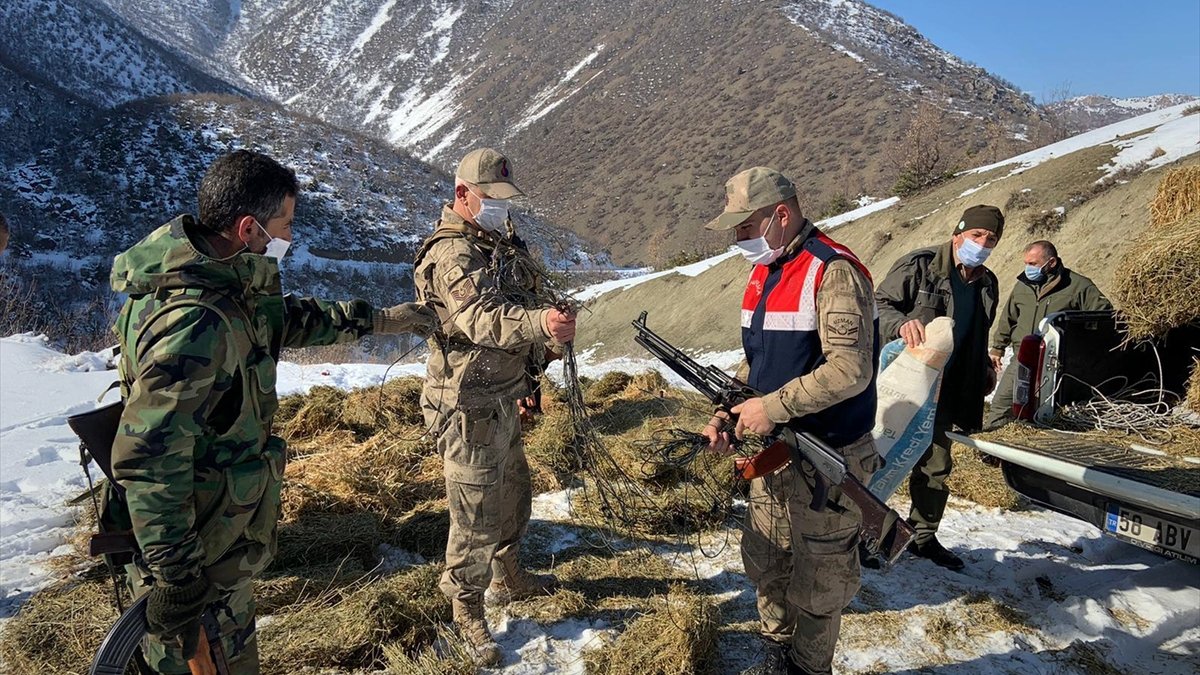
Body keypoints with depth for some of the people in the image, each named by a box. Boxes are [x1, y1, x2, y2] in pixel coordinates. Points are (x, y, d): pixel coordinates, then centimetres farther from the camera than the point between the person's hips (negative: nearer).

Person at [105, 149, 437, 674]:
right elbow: (149, 463, -32)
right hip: (201, 529, -9)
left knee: (234, 610, 28)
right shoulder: (195, 323, -33)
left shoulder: (223, 280, -3)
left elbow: (285, 318, 17)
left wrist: (379, 320, 19)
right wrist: (173, 578, -26)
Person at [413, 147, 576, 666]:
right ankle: (467, 613, 20)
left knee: (514, 495, 23)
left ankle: (507, 578, 44)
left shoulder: (502, 243, 12)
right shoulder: (450, 253, -19)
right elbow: (480, 317, -37)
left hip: (504, 400, 9)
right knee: (476, 516, 1)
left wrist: (527, 375, 21)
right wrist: (539, 321, -53)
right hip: (468, 407, -9)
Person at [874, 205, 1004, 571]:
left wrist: (984, 367, 11)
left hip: (942, 392, 7)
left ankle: (924, 536, 33)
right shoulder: (919, 265, -13)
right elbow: (879, 304, -15)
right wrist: (901, 323, -33)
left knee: (936, 466, 16)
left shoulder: (986, 283, 10)